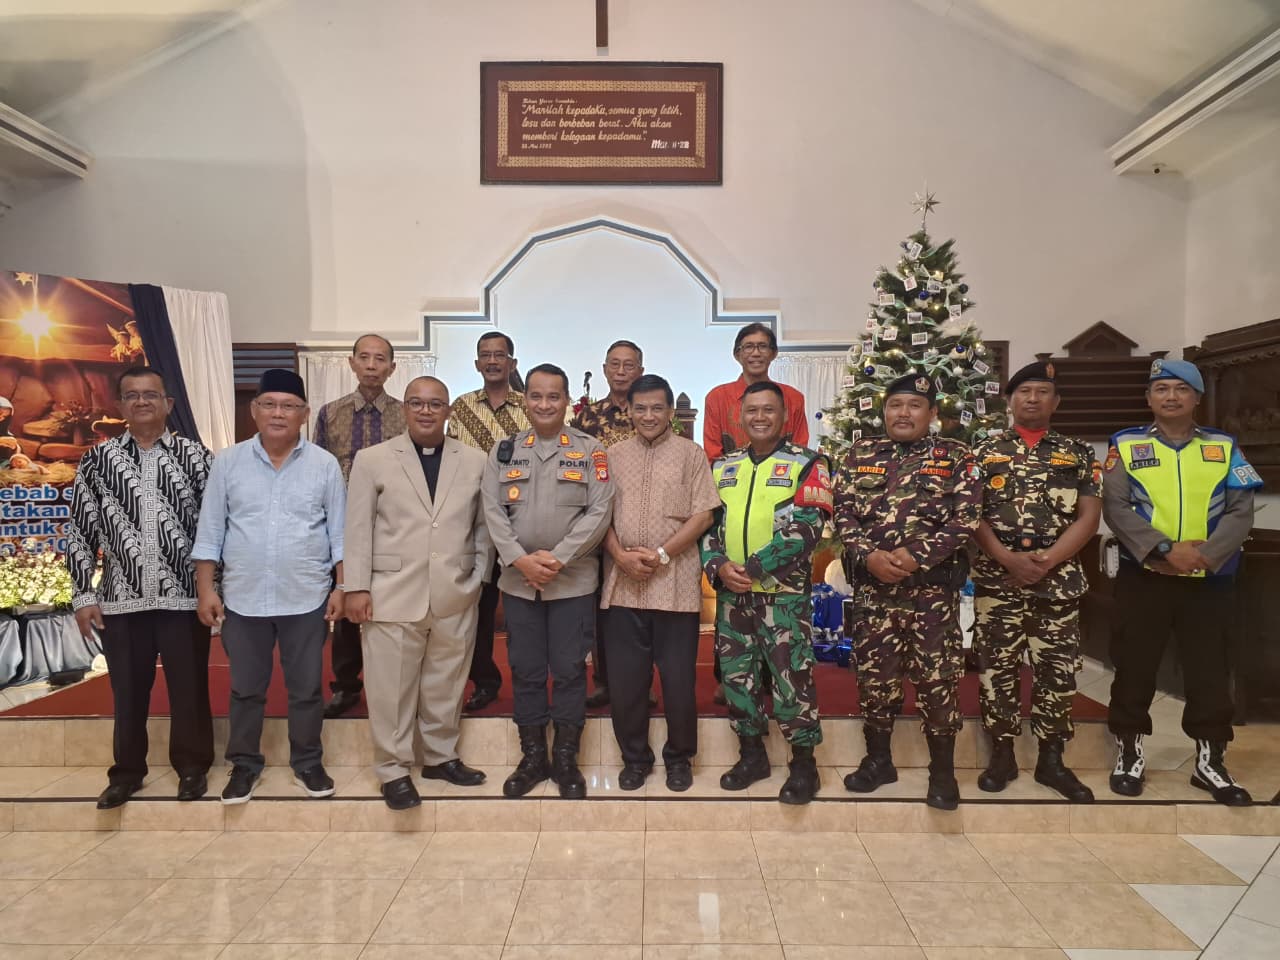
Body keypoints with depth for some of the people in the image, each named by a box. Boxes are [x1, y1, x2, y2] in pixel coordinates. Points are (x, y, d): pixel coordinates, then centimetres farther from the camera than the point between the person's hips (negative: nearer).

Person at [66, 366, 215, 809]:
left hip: (184, 597, -1)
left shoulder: (196, 456, 1)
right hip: (121, 600, 1)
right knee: (128, 692, 12)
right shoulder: (97, 460, 4)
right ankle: (127, 770, 30)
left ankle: (192, 766, 25)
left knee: (188, 688, 8)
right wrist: (83, 595, 2)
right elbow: (80, 531, 6)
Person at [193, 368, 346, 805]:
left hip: (307, 598, 0)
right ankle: (245, 765, 31)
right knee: (245, 689, 14)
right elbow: (210, 531, 2)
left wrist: (341, 586, -3)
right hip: (243, 598, 1)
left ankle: (307, 763, 27)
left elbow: (340, 532, 1)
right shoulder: (227, 462, 0)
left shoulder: (325, 465, -2)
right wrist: (205, 589, -1)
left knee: (307, 688, 11)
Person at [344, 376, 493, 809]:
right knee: (391, 689, 4)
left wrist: (479, 578, 5)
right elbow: (358, 529, 0)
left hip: (456, 597, 2)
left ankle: (441, 756, 30)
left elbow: (484, 526, 10)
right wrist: (357, 588, -5)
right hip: (393, 595, -2)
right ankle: (394, 770, 19)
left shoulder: (475, 461, 6)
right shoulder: (372, 459, 2)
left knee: (446, 685, 13)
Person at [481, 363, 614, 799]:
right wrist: (521, 560, -13)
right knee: (525, 670, 10)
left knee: (569, 669, 5)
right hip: (518, 579, 2)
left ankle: (566, 759, 20)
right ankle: (532, 756, 24)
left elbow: (599, 512, -8)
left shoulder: (590, 451, 0)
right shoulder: (504, 451, 7)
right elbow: (493, 510, 0)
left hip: (574, 579, -2)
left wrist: (557, 558, -15)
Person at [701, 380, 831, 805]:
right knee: (736, 675, 12)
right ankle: (752, 754, 28)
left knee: (792, 679, -2)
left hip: (784, 594, -5)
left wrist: (754, 567, -18)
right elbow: (706, 522, 9)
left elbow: (805, 528, -13)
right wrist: (718, 566, -10)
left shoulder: (806, 464, -2)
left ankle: (804, 762, 16)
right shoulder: (722, 467, 12)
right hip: (730, 594, 5)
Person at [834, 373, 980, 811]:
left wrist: (916, 555, -17)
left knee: (937, 679, 4)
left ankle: (943, 771, 20)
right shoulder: (860, 454, 8)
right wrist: (868, 555, -14)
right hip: (873, 586, 2)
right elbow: (843, 512, 2)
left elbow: (965, 517, -7)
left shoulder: (956, 457, 1)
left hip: (934, 586, -2)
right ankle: (878, 760, 27)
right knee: (873, 675, 10)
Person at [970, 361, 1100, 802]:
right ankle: (1002, 754, 17)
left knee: (1057, 669, 6)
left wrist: (1048, 560, -12)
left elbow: (1088, 517, 1)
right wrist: (1009, 558, -13)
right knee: (997, 667, 4)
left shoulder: (1079, 455, 8)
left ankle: (1051, 759, 19)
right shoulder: (983, 452, 6)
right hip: (996, 578, 0)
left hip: (1059, 579, 1)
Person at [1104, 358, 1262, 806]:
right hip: (1143, 577, -1)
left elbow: (1241, 511, 0)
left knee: (1211, 671, 8)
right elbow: (1114, 507, -8)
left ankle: (1210, 760, 23)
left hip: (1211, 581, 2)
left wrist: (1207, 554, -16)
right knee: (1134, 666, 6)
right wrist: (1164, 550, -18)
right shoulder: (1126, 445, 3)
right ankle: (1130, 752, 21)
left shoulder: (1224, 446, 8)